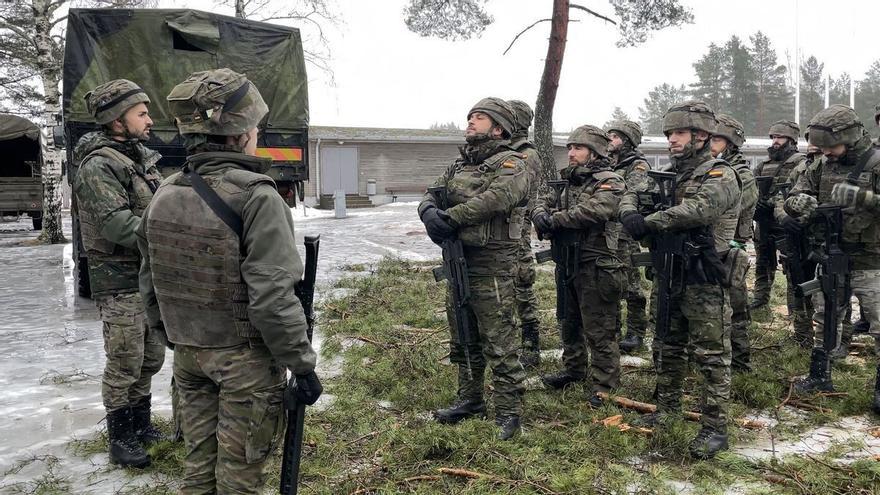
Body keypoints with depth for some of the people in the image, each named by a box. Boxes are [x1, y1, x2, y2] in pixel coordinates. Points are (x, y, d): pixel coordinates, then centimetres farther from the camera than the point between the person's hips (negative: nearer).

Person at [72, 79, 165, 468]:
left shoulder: (141, 158, 13)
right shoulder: (98, 166, -15)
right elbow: (119, 226, -24)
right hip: (121, 282, -8)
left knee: (151, 358, 17)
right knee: (124, 364, 1)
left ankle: (140, 424, 33)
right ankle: (120, 439, 15)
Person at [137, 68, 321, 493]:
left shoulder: (165, 194, 2)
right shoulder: (255, 197, -20)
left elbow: (150, 283, 11)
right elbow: (272, 297, -23)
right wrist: (302, 364, -14)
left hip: (188, 355, 7)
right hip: (245, 361, -6)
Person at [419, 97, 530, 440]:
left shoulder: (511, 164, -7)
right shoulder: (459, 166, 18)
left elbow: (494, 199, -25)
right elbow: (431, 195, 10)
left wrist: (450, 217, -20)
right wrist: (430, 211, -14)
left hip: (492, 267, -8)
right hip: (457, 262, 8)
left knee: (499, 344, -4)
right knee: (462, 340, 18)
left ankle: (509, 412, 7)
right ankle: (469, 400, 33)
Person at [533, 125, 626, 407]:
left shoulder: (610, 183, -11)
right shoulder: (568, 180, 14)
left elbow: (593, 211, -28)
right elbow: (544, 203, 12)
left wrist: (554, 220, -19)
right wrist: (541, 215, -13)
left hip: (597, 268, -8)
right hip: (568, 262, 8)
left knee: (599, 331, -2)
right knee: (570, 323, 20)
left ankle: (604, 386, 8)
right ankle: (573, 370, 37)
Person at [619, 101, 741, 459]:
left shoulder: (719, 176, -11)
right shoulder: (670, 175, 13)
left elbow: (697, 210, -29)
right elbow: (633, 195, 7)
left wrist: (648, 223, -22)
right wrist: (630, 213, -18)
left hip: (705, 283, -8)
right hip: (669, 277, 8)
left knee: (712, 357, -1)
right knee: (669, 349, 19)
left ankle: (715, 428, 7)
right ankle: (667, 407, 35)